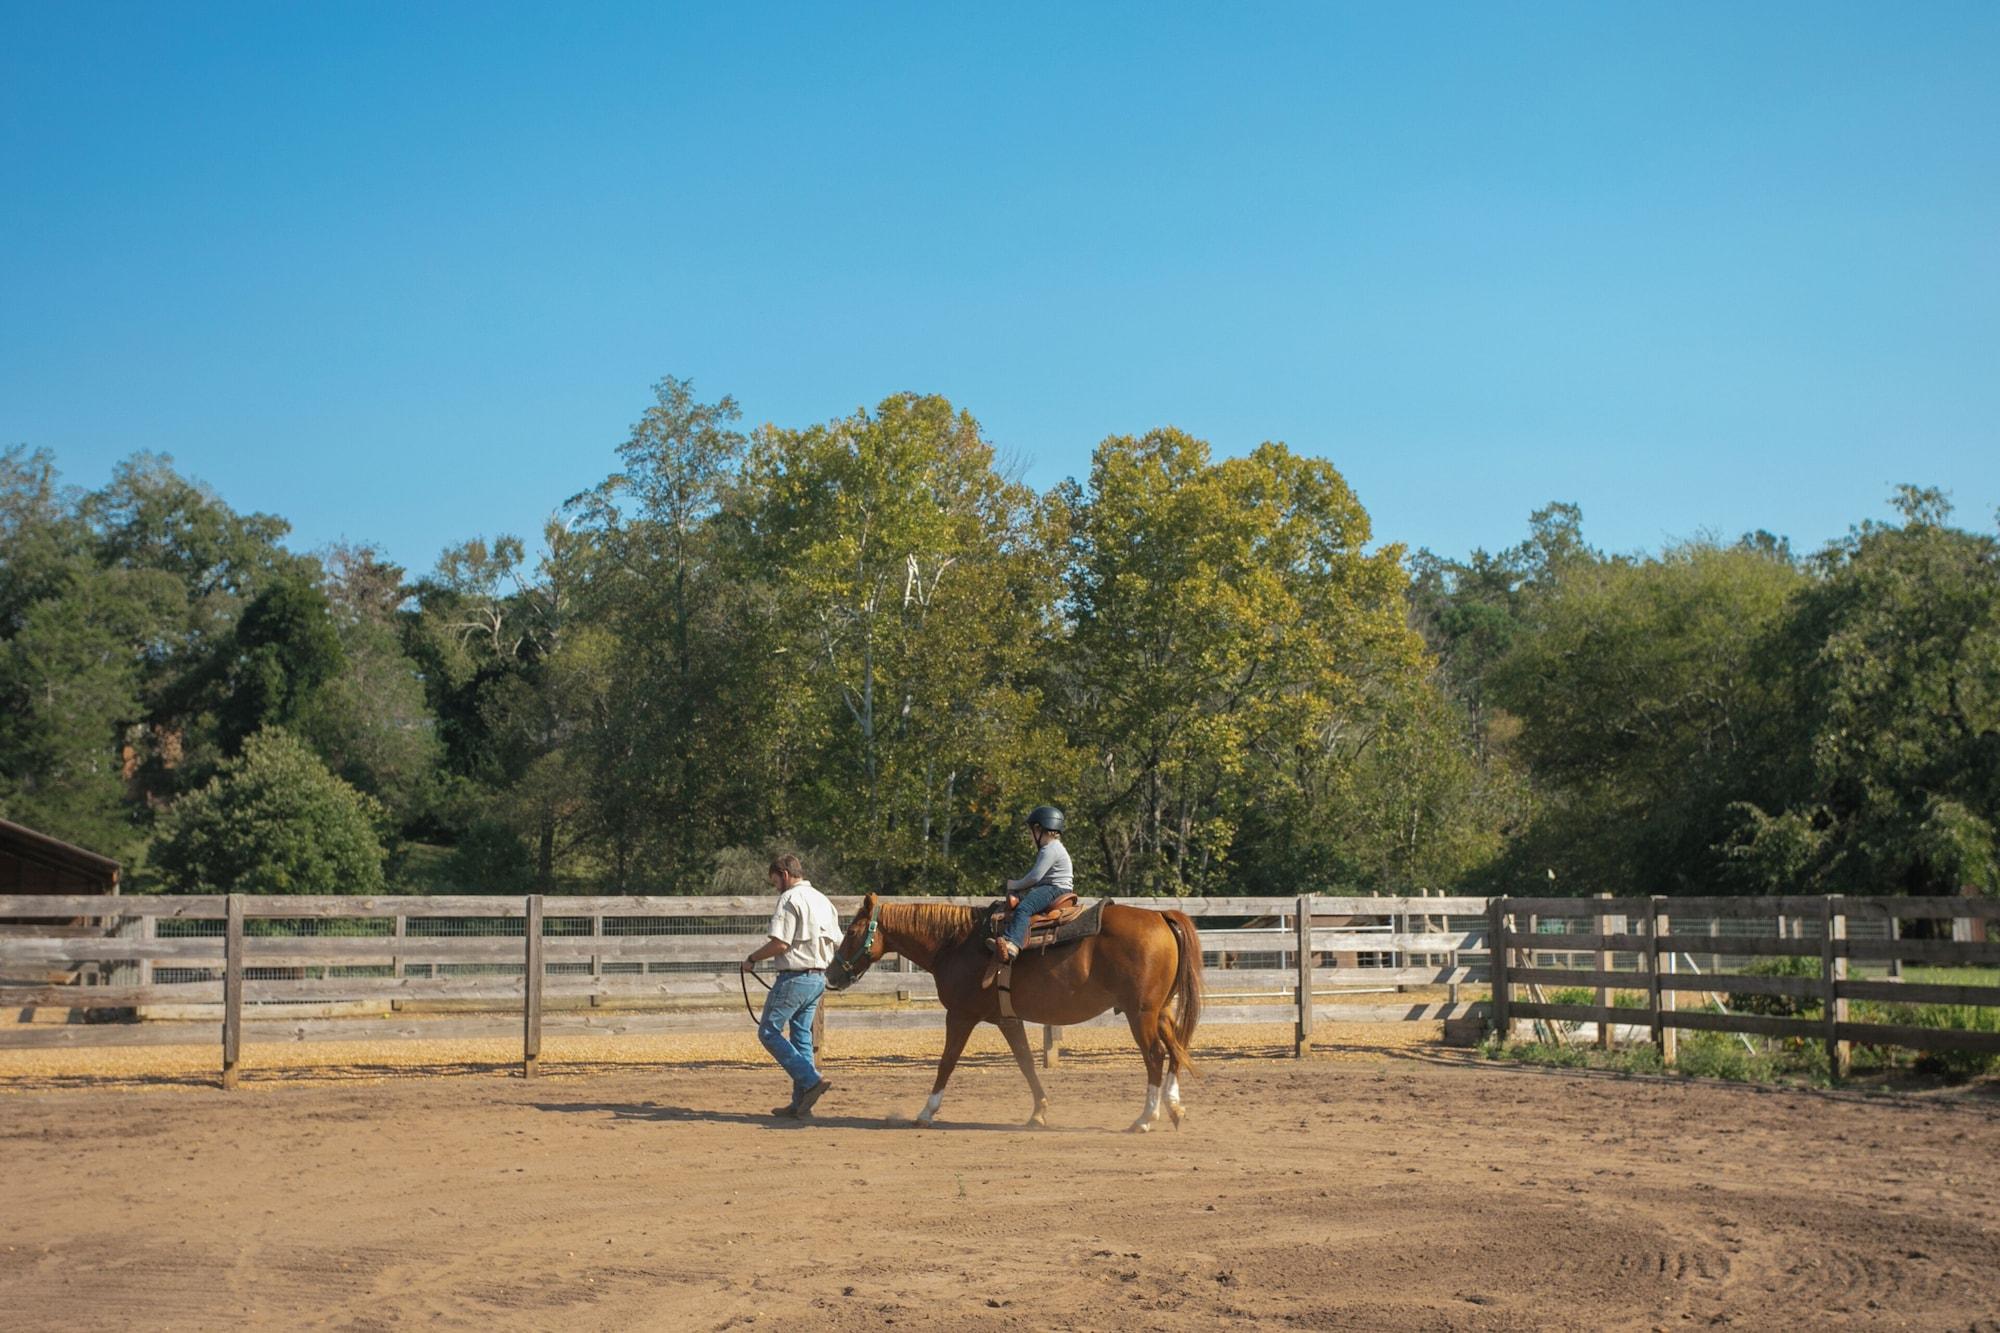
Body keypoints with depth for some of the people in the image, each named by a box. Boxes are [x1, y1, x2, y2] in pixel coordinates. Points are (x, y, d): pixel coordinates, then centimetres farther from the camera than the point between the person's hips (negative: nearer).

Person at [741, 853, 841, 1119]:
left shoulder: (790, 899, -12)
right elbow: (838, 944, 16)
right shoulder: (824, 901, 15)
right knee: (802, 1037, 12)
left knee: (769, 1032, -1)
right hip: (819, 978, 9)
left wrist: (752, 959, -5)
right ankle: (801, 1103, 11)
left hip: (794, 977, -9)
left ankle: (812, 1080, -12)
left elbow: (780, 944, -19)